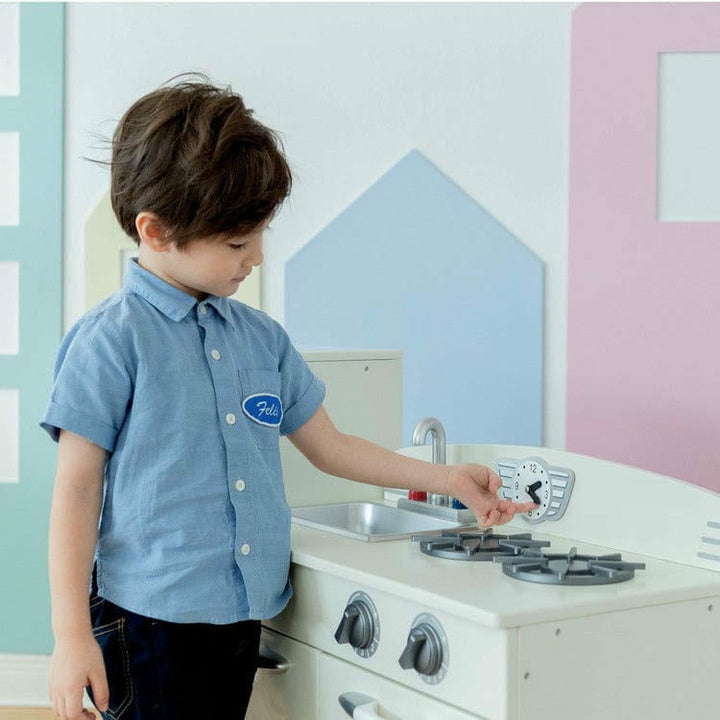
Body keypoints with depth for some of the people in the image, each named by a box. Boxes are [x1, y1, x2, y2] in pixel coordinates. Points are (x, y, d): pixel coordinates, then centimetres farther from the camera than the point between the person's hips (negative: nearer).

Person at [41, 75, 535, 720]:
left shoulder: (262, 337, 8)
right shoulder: (111, 341, -10)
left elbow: (329, 447, 17)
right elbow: (77, 489, -8)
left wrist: (446, 478, 12)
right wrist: (71, 637, -11)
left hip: (244, 615, 6)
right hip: (152, 619, -6)